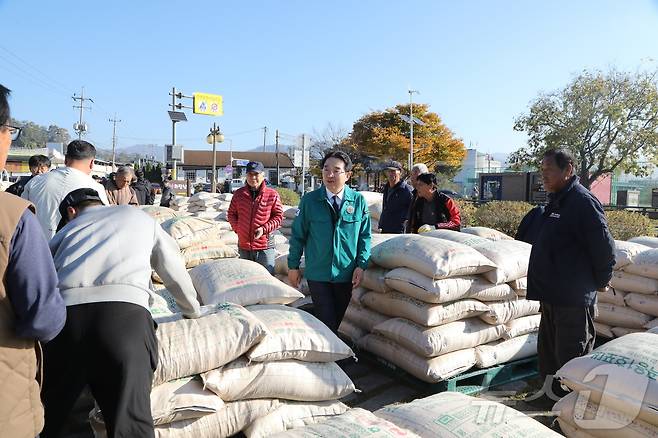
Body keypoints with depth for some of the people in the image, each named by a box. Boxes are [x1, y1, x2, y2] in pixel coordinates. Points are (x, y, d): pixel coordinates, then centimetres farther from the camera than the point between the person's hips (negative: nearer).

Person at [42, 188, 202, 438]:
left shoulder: (67, 228, 30)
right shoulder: (138, 216, 28)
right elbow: (175, 271, 31)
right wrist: (193, 311, 45)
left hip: (63, 313, 3)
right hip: (124, 315, -2)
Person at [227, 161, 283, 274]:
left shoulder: (272, 195, -6)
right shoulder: (239, 194, 4)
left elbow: (278, 216, -3)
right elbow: (231, 214, 14)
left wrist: (264, 229, -15)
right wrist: (237, 228, 0)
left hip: (265, 246, -3)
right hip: (244, 245, 4)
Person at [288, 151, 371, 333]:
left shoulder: (358, 200, -2)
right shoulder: (309, 200, -5)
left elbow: (365, 236, 3)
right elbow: (298, 235, 1)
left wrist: (361, 266, -4)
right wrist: (293, 266, 3)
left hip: (346, 275, 2)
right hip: (318, 275, -2)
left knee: (338, 320, 17)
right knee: (327, 323, -3)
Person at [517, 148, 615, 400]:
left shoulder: (583, 202, -17)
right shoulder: (555, 202, 12)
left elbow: (604, 247, -17)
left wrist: (600, 281, -7)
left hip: (574, 299, -10)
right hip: (551, 296, 10)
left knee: (571, 359, 1)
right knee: (548, 353, 21)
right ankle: (551, 394, 36)